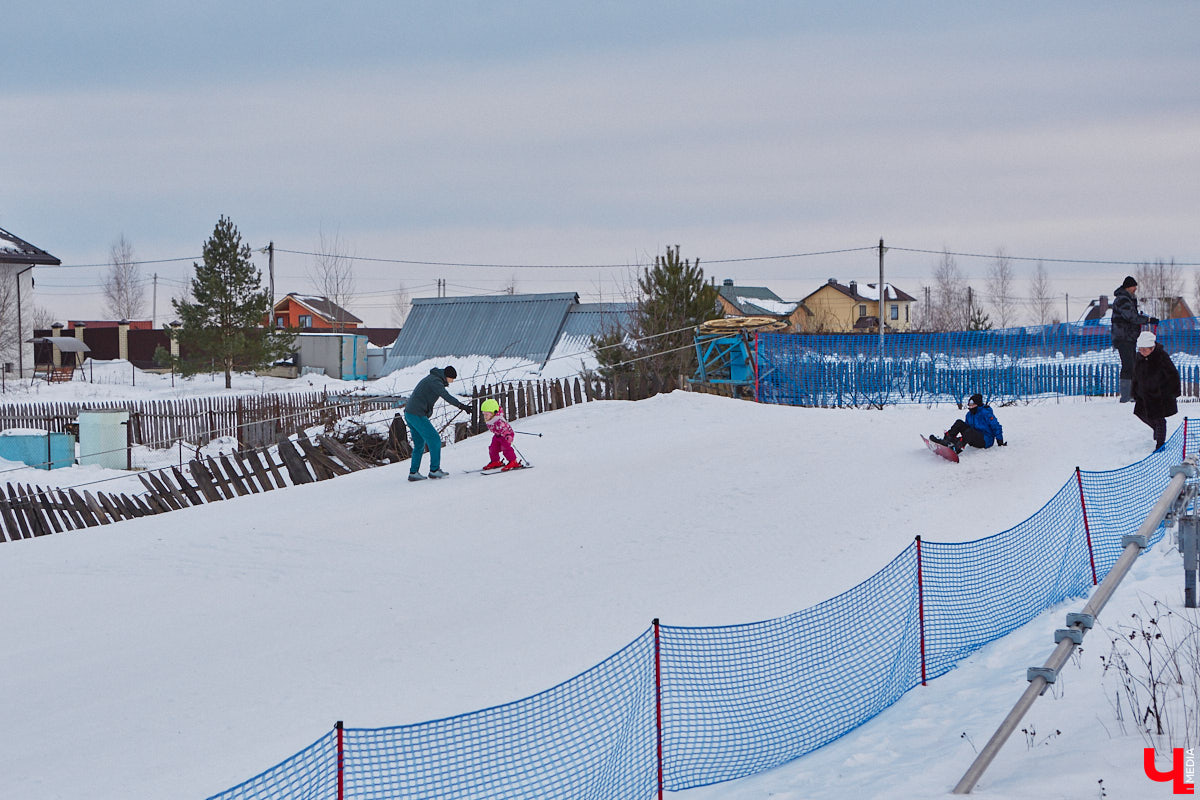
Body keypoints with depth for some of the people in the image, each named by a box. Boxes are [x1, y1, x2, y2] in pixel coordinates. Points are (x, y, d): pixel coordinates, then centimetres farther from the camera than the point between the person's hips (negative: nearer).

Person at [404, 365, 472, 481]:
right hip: (417, 415, -10)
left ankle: (413, 472, 13)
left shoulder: (432, 379, 20)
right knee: (435, 440, -6)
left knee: (420, 444, 14)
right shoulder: (435, 381, -13)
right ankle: (434, 470, -4)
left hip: (409, 414, 10)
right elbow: (446, 396, -27)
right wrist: (461, 405, -36)